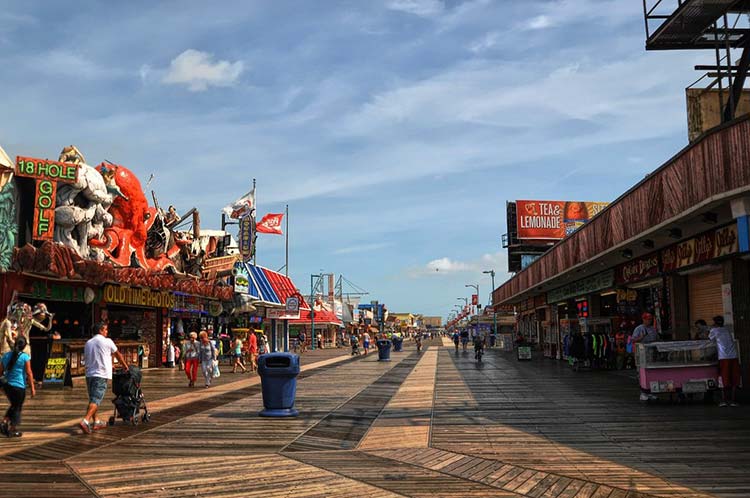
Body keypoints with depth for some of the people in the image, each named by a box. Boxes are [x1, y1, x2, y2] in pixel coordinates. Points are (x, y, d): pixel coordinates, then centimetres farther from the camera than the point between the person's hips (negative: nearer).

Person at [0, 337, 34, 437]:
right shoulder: (25, 357, -11)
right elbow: (29, 373, -11)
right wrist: (32, 388, -7)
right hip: (19, 386, -5)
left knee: (13, 405, 24)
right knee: (17, 408, 8)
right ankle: (13, 430, 12)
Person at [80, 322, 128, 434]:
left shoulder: (88, 343, 12)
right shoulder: (107, 341, -4)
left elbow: (85, 359, 16)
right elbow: (118, 355, 8)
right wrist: (125, 365, 22)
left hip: (89, 374, 7)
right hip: (101, 375, -7)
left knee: (93, 399, 16)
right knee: (96, 400, -9)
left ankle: (96, 422, 24)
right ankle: (85, 421, -23)